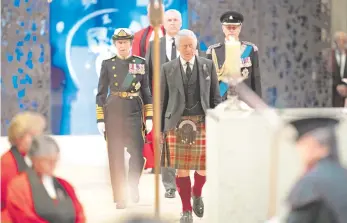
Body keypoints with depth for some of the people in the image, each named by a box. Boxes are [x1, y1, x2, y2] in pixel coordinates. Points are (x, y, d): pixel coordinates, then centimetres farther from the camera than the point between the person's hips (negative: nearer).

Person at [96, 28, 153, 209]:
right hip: (113, 113, 0)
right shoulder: (107, 64, 5)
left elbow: (147, 92, 9)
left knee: (137, 154, -5)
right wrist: (100, 120, 0)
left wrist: (149, 117, 3)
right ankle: (120, 197, 8)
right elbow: (101, 94, 5)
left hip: (134, 113, 0)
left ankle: (133, 185, 24)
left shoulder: (141, 63, 7)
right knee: (116, 157, 0)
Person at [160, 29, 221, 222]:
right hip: (177, 124, 0)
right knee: (182, 168, 1)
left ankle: (197, 194, 31)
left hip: (203, 122, 0)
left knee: (204, 166, 0)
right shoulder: (167, 69, 4)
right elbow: (162, 100, 6)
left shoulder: (208, 65, 5)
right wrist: (161, 128, 4)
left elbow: (215, 97, 7)